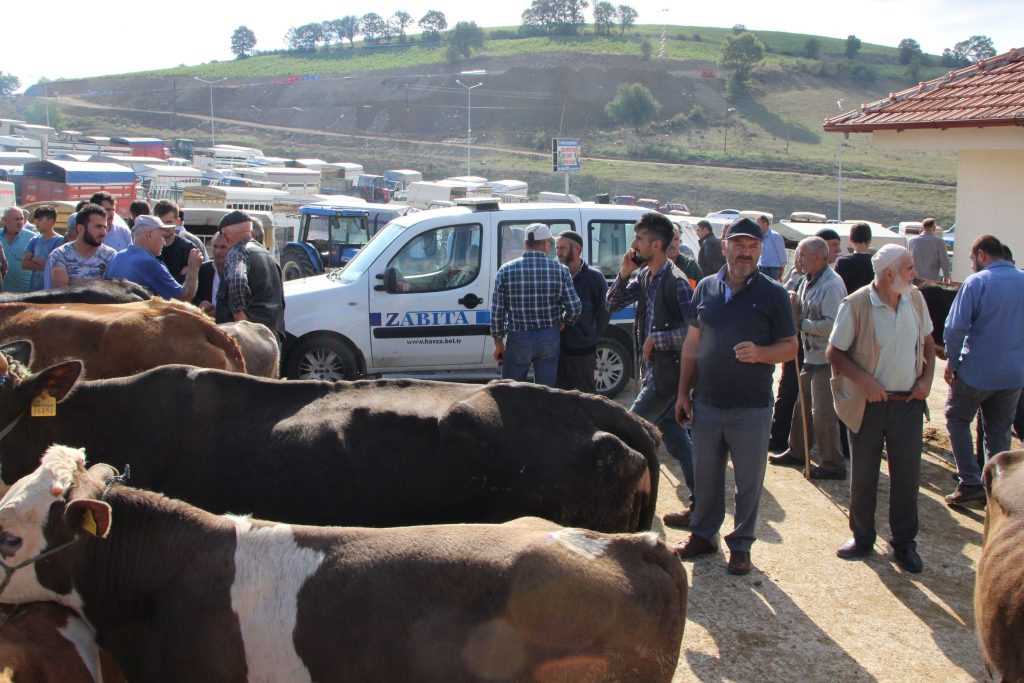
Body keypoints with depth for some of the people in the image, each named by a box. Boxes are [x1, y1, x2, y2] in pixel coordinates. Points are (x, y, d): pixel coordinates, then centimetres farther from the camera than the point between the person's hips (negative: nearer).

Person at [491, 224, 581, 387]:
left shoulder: (506, 270, -5)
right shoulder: (560, 270, -5)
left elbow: (497, 312, -4)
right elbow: (575, 307, -8)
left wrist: (498, 342, 7)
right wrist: (563, 324, 13)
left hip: (518, 339, -1)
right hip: (550, 339, 1)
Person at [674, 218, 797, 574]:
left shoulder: (772, 293, -4)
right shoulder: (706, 288, 6)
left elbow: (790, 346, -3)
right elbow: (692, 342, 11)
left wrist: (759, 353, -23)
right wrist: (683, 392, 8)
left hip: (751, 408, -3)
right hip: (707, 403, 3)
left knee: (749, 481, 6)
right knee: (705, 475, 14)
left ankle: (741, 545, 20)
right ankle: (703, 535, 30)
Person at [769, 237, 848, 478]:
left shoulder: (832, 284, -18)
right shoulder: (808, 281, 12)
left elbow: (832, 324, -26)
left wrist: (801, 324, -18)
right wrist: (795, 305, -1)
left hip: (827, 358, -10)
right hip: (811, 356, 10)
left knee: (823, 413, -5)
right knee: (802, 406, 19)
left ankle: (833, 464, 4)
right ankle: (797, 452, 33)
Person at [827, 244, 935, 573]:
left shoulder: (916, 299, 1)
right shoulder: (856, 305, -14)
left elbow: (927, 342, 14)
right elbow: (834, 352, -9)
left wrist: (927, 377, 1)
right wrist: (863, 380, -19)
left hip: (908, 402, 3)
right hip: (868, 405, -3)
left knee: (907, 475, 7)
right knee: (863, 475, 10)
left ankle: (905, 543, 21)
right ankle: (862, 537, 26)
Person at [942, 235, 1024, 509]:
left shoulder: (976, 282, -14)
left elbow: (955, 328, -17)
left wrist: (952, 361, -4)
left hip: (977, 371, -5)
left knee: (957, 420, 13)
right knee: (999, 432, 15)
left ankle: (971, 485, 6)